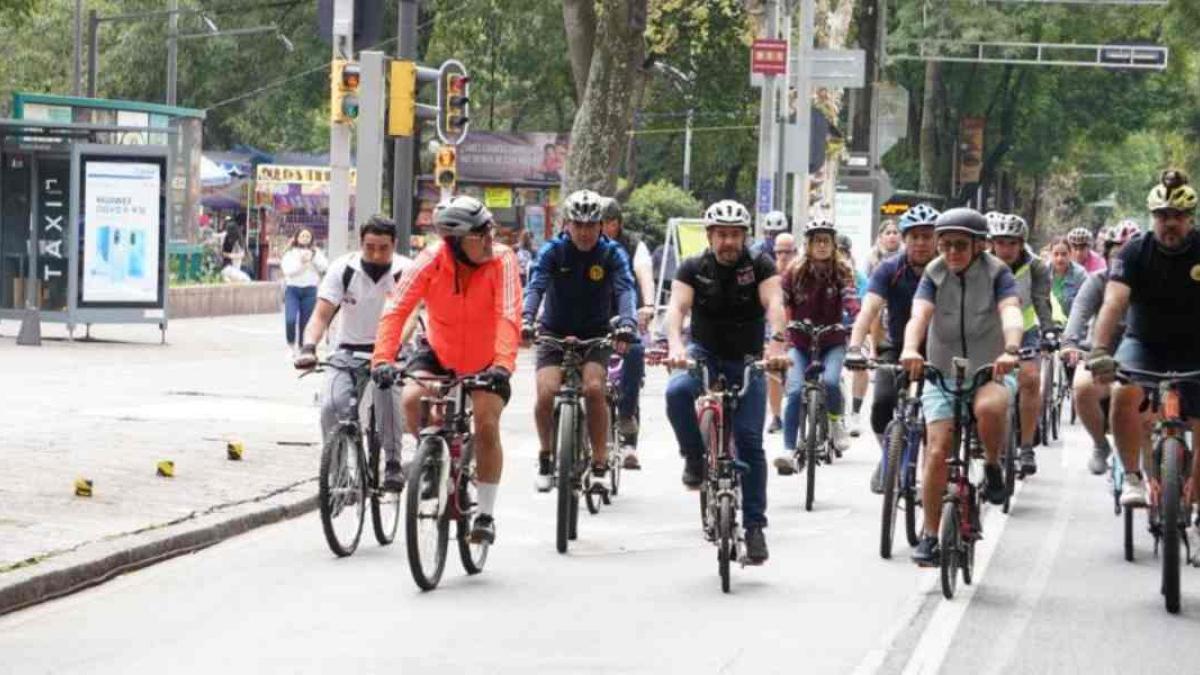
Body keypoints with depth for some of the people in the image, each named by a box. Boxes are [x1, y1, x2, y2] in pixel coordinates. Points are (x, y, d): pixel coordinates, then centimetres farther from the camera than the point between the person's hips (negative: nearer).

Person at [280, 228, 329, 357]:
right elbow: (287, 270, -5)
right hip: (292, 289, -1)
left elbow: (324, 267, -1)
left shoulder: (316, 253, 10)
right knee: (290, 320, -15)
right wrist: (301, 263, -14)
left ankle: (301, 347, 13)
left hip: (310, 290, 1)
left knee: (306, 322, 1)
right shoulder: (289, 253, 6)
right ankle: (291, 345, 4)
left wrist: (313, 258, -11)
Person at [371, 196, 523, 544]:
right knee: (411, 399, -25)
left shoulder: (501, 261, -25)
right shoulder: (432, 259, -23)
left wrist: (502, 365, -50)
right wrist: (383, 357, -42)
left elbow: (508, 316, -35)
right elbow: (397, 308, -29)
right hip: (439, 352, 1)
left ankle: (485, 515, 0)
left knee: (487, 426, -14)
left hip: (485, 360, -1)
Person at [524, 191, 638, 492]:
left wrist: (627, 323, -44)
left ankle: (600, 464, -15)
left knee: (594, 389, -26)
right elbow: (536, 286, -22)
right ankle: (545, 457, 3)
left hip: (596, 335, 0)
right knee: (546, 392, -22)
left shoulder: (612, 254, -8)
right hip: (554, 333, 0)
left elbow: (625, 289, -23)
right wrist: (526, 319, -42)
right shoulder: (552, 251, -8)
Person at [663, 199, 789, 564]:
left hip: (747, 362, 0)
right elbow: (677, 306, -20)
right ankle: (695, 458, -9)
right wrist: (675, 345, -41)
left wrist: (776, 342, -43)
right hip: (704, 354, 0)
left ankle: (755, 525, -4)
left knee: (749, 441, -9)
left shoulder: (759, 266, -7)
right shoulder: (694, 268, -6)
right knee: (677, 391, -33)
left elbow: (774, 304, -22)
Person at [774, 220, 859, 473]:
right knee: (795, 391, -19)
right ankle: (788, 450, -16)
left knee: (830, 382, -26)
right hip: (800, 343, 0)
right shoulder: (794, 272, -2)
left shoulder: (842, 271, -4)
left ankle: (835, 421, 5)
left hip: (832, 342, 0)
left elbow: (851, 301, -18)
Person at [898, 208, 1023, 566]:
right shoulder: (934, 275, -2)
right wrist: (910, 349, -42)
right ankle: (929, 536, -1)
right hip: (943, 374, 2)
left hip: (990, 372, -2)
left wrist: (1010, 351, -46)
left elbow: (1011, 313, -24)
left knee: (989, 407, -37)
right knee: (937, 452, -11)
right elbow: (919, 315, -19)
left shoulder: (997, 274, -6)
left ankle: (993, 466, -8)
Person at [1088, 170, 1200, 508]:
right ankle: (1132, 478, -17)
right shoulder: (1136, 252, -14)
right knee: (1125, 394, -30)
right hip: (1143, 344, -1)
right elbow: (1113, 302, -26)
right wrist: (1099, 351, -41)